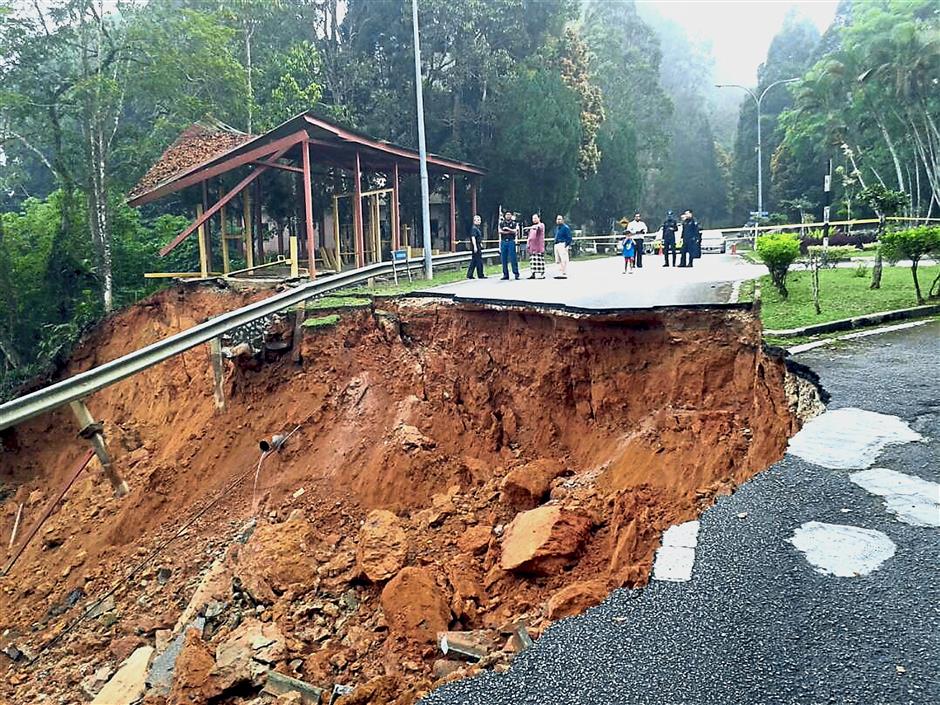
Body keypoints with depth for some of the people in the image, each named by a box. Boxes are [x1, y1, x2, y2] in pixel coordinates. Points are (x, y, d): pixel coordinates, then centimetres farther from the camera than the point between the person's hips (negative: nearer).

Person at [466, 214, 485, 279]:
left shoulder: (477, 228, 18)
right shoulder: (474, 228, -13)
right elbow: (473, 238, -21)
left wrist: (480, 243, 29)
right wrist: (475, 246, -26)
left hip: (478, 247, 10)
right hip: (476, 247, -10)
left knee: (473, 262, 10)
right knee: (479, 261, -5)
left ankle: (469, 275, 11)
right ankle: (480, 275, 1)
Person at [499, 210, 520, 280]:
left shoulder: (514, 223, 9)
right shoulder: (502, 223, 11)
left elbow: (514, 231, -5)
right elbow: (500, 231, -3)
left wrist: (507, 229, -11)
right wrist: (510, 232, -5)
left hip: (511, 241, -2)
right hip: (503, 242, 2)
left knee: (513, 258, -7)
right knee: (504, 259, 2)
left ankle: (516, 274, -4)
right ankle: (505, 275, 7)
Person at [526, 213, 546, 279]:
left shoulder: (541, 225, 2)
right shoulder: (532, 227, 24)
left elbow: (538, 227, -21)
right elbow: (530, 236, 27)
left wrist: (530, 227, -36)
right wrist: (528, 243, 14)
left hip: (539, 246, -6)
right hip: (532, 246, 7)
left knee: (540, 260, -9)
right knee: (533, 260, 4)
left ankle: (542, 274, -9)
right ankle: (533, 274, 5)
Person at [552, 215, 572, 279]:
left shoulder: (565, 227, -6)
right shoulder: (557, 228, 19)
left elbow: (569, 237, -9)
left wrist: (567, 245, -15)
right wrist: (555, 243, 16)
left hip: (562, 245, -9)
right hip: (556, 245, 9)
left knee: (564, 260, -9)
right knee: (558, 261, 10)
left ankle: (564, 274, -8)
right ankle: (560, 273, 16)